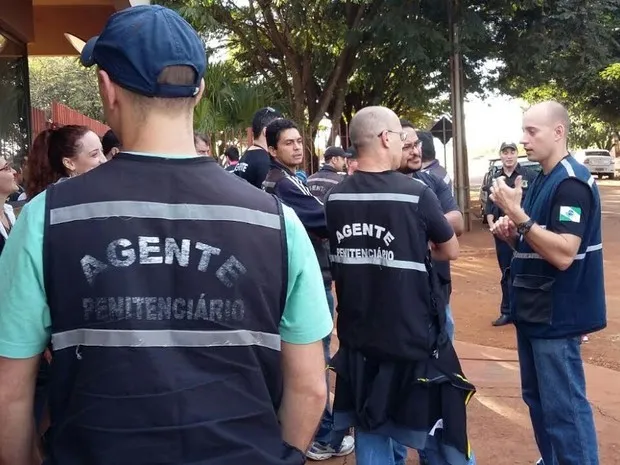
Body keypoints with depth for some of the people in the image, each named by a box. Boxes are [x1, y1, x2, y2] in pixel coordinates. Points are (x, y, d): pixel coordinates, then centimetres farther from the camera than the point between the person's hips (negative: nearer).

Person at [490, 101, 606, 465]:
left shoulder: (572, 182, -18)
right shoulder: (542, 179, 12)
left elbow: (563, 254, -26)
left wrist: (517, 215, -28)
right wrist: (512, 234, 0)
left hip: (557, 315, -10)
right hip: (534, 310, 10)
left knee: (564, 407, -2)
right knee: (538, 398, 19)